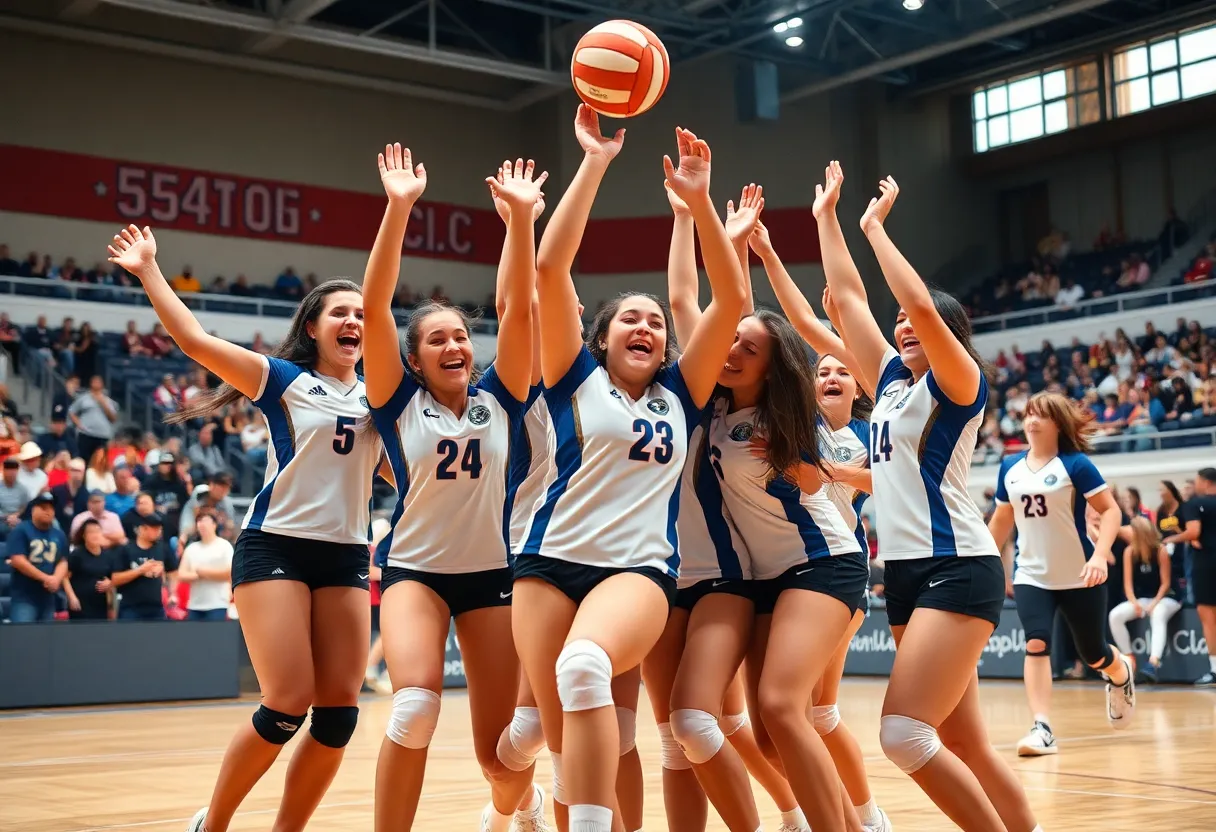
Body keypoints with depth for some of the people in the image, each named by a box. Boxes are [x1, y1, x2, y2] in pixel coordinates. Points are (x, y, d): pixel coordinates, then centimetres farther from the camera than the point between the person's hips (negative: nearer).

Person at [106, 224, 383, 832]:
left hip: (346, 554, 5)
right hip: (275, 547, -5)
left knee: (339, 712, -2)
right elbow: (196, 340, -8)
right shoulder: (284, 380, 0)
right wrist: (148, 270, -11)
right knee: (288, 704, -11)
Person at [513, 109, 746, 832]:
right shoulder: (576, 379, 9)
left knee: (586, 668, -32)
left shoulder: (681, 394, 13)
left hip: (640, 569, -1)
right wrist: (594, 163, -3)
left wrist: (698, 200, -4)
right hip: (552, 561, 1)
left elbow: (732, 300, 4)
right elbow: (551, 267, -1)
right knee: (562, 734, -1)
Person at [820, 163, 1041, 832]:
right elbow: (848, 298, 20)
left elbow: (923, 305, -22)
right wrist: (827, 217, 22)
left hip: (957, 568, -8)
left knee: (905, 733, -18)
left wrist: (875, 228, -12)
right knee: (962, 745, 9)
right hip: (906, 570, 8)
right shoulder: (892, 380, 16)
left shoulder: (957, 383, -4)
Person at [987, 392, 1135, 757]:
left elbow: (1110, 510, -13)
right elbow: (1002, 520, 15)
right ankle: (1042, 729, -15)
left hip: (1079, 577, -3)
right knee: (1036, 644, -16)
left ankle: (1121, 673, 46)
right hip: (1031, 575, 3)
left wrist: (1100, 554, -27)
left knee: (1092, 653, 10)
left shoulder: (1075, 464, -11)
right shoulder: (1010, 467, 4)